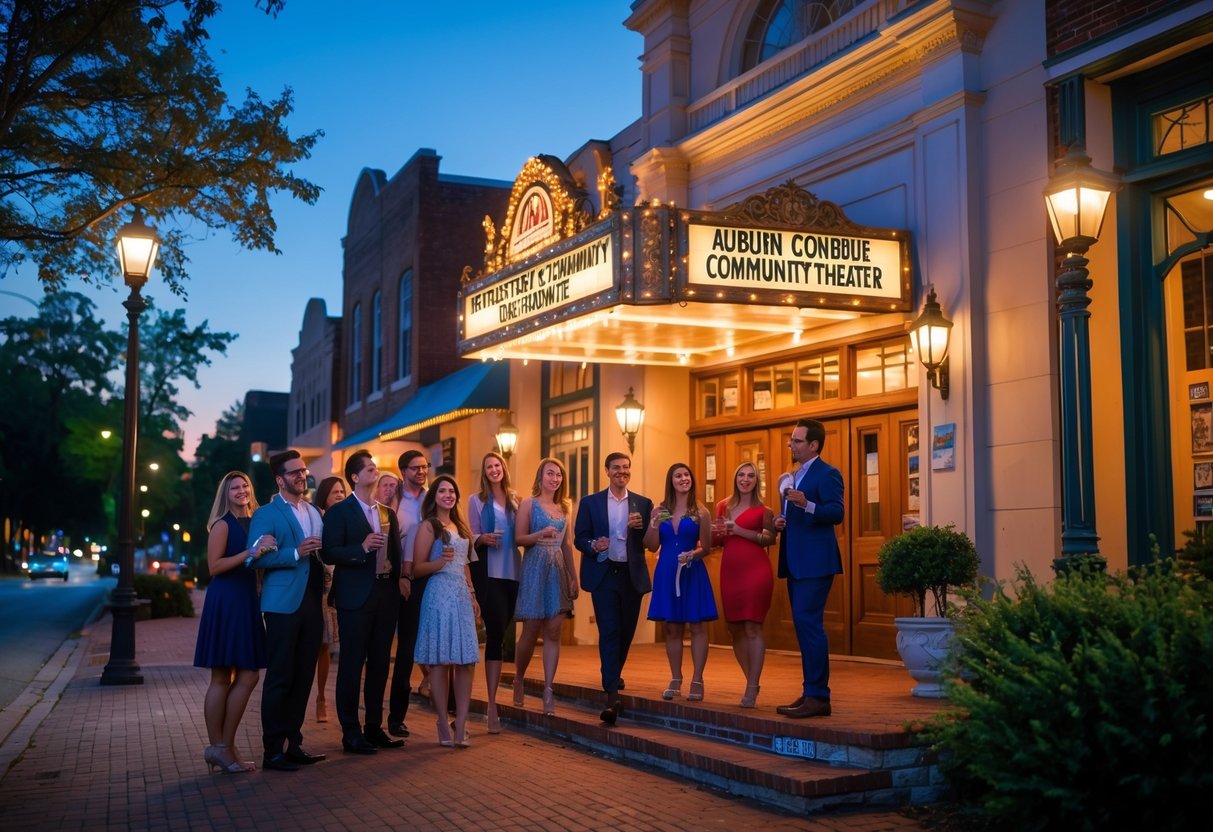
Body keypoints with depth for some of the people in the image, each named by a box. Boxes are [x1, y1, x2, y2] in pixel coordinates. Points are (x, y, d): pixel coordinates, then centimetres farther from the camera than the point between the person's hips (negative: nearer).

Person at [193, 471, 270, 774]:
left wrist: (265, 552, 2)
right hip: (225, 602, -7)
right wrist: (251, 552, -19)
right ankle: (219, 747, 6)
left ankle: (223, 747, 12)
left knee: (248, 675, 5)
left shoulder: (254, 523, 14)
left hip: (247, 601, 7)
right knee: (222, 678, -1)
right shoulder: (223, 524, -6)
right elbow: (215, 566, -15)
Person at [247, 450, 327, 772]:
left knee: (303, 677, 10)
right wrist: (295, 553, -20)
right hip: (283, 604, -6)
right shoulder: (266, 514, -4)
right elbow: (256, 558, -14)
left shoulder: (314, 512, 16)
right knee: (280, 678, -2)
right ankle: (273, 750, 4)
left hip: (311, 602, 7)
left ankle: (294, 744, 19)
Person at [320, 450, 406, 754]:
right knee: (351, 666, -1)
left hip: (386, 595, 6)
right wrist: (362, 548, -23)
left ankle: (374, 727, 20)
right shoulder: (339, 512, -3)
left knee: (379, 665, 10)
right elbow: (329, 554, -11)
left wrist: (398, 581, 1)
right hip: (356, 597, -6)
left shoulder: (387, 513, 16)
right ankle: (351, 733, 4)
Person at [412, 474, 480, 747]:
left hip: (462, 596, 6)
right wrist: (441, 561, -23)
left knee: (466, 661, -1)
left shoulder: (459, 525, 18)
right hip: (439, 594, -6)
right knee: (440, 661, -3)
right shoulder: (428, 526, -2)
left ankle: (461, 724, 0)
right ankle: (444, 725, 3)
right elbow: (417, 567, -6)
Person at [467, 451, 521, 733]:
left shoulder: (515, 500, 14)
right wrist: (483, 538, -19)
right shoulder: (477, 500, 4)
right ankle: (492, 705, -11)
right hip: (488, 572, -4)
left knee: (500, 631, 8)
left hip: (512, 570, 4)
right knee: (496, 633, -12)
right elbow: (472, 537, 2)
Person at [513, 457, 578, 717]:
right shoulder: (529, 504, 0)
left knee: (553, 633, -1)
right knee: (530, 631, -1)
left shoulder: (563, 507, 15)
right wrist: (540, 534, -22)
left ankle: (548, 689, 1)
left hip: (558, 571, 5)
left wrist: (573, 577, 12)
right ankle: (519, 680, 21)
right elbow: (519, 538, -5)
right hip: (535, 569, -4)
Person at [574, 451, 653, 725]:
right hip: (603, 575, -2)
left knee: (626, 632, 12)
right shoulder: (590, 503, 6)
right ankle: (612, 695, -13)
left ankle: (613, 675, 39)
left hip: (632, 576, 2)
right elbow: (580, 538, 3)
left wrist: (641, 527, -15)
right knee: (609, 633, -9)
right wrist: (593, 546, -18)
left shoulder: (643, 504, 8)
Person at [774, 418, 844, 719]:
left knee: (808, 623, -13)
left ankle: (817, 696, -10)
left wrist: (807, 505, -34)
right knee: (805, 626, 11)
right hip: (796, 563, 10)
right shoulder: (794, 476, 20)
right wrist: (781, 523, 8)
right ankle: (812, 693, 17)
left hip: (815, 562, -10)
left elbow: (836, 513, -19)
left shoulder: (827, 474, -8)